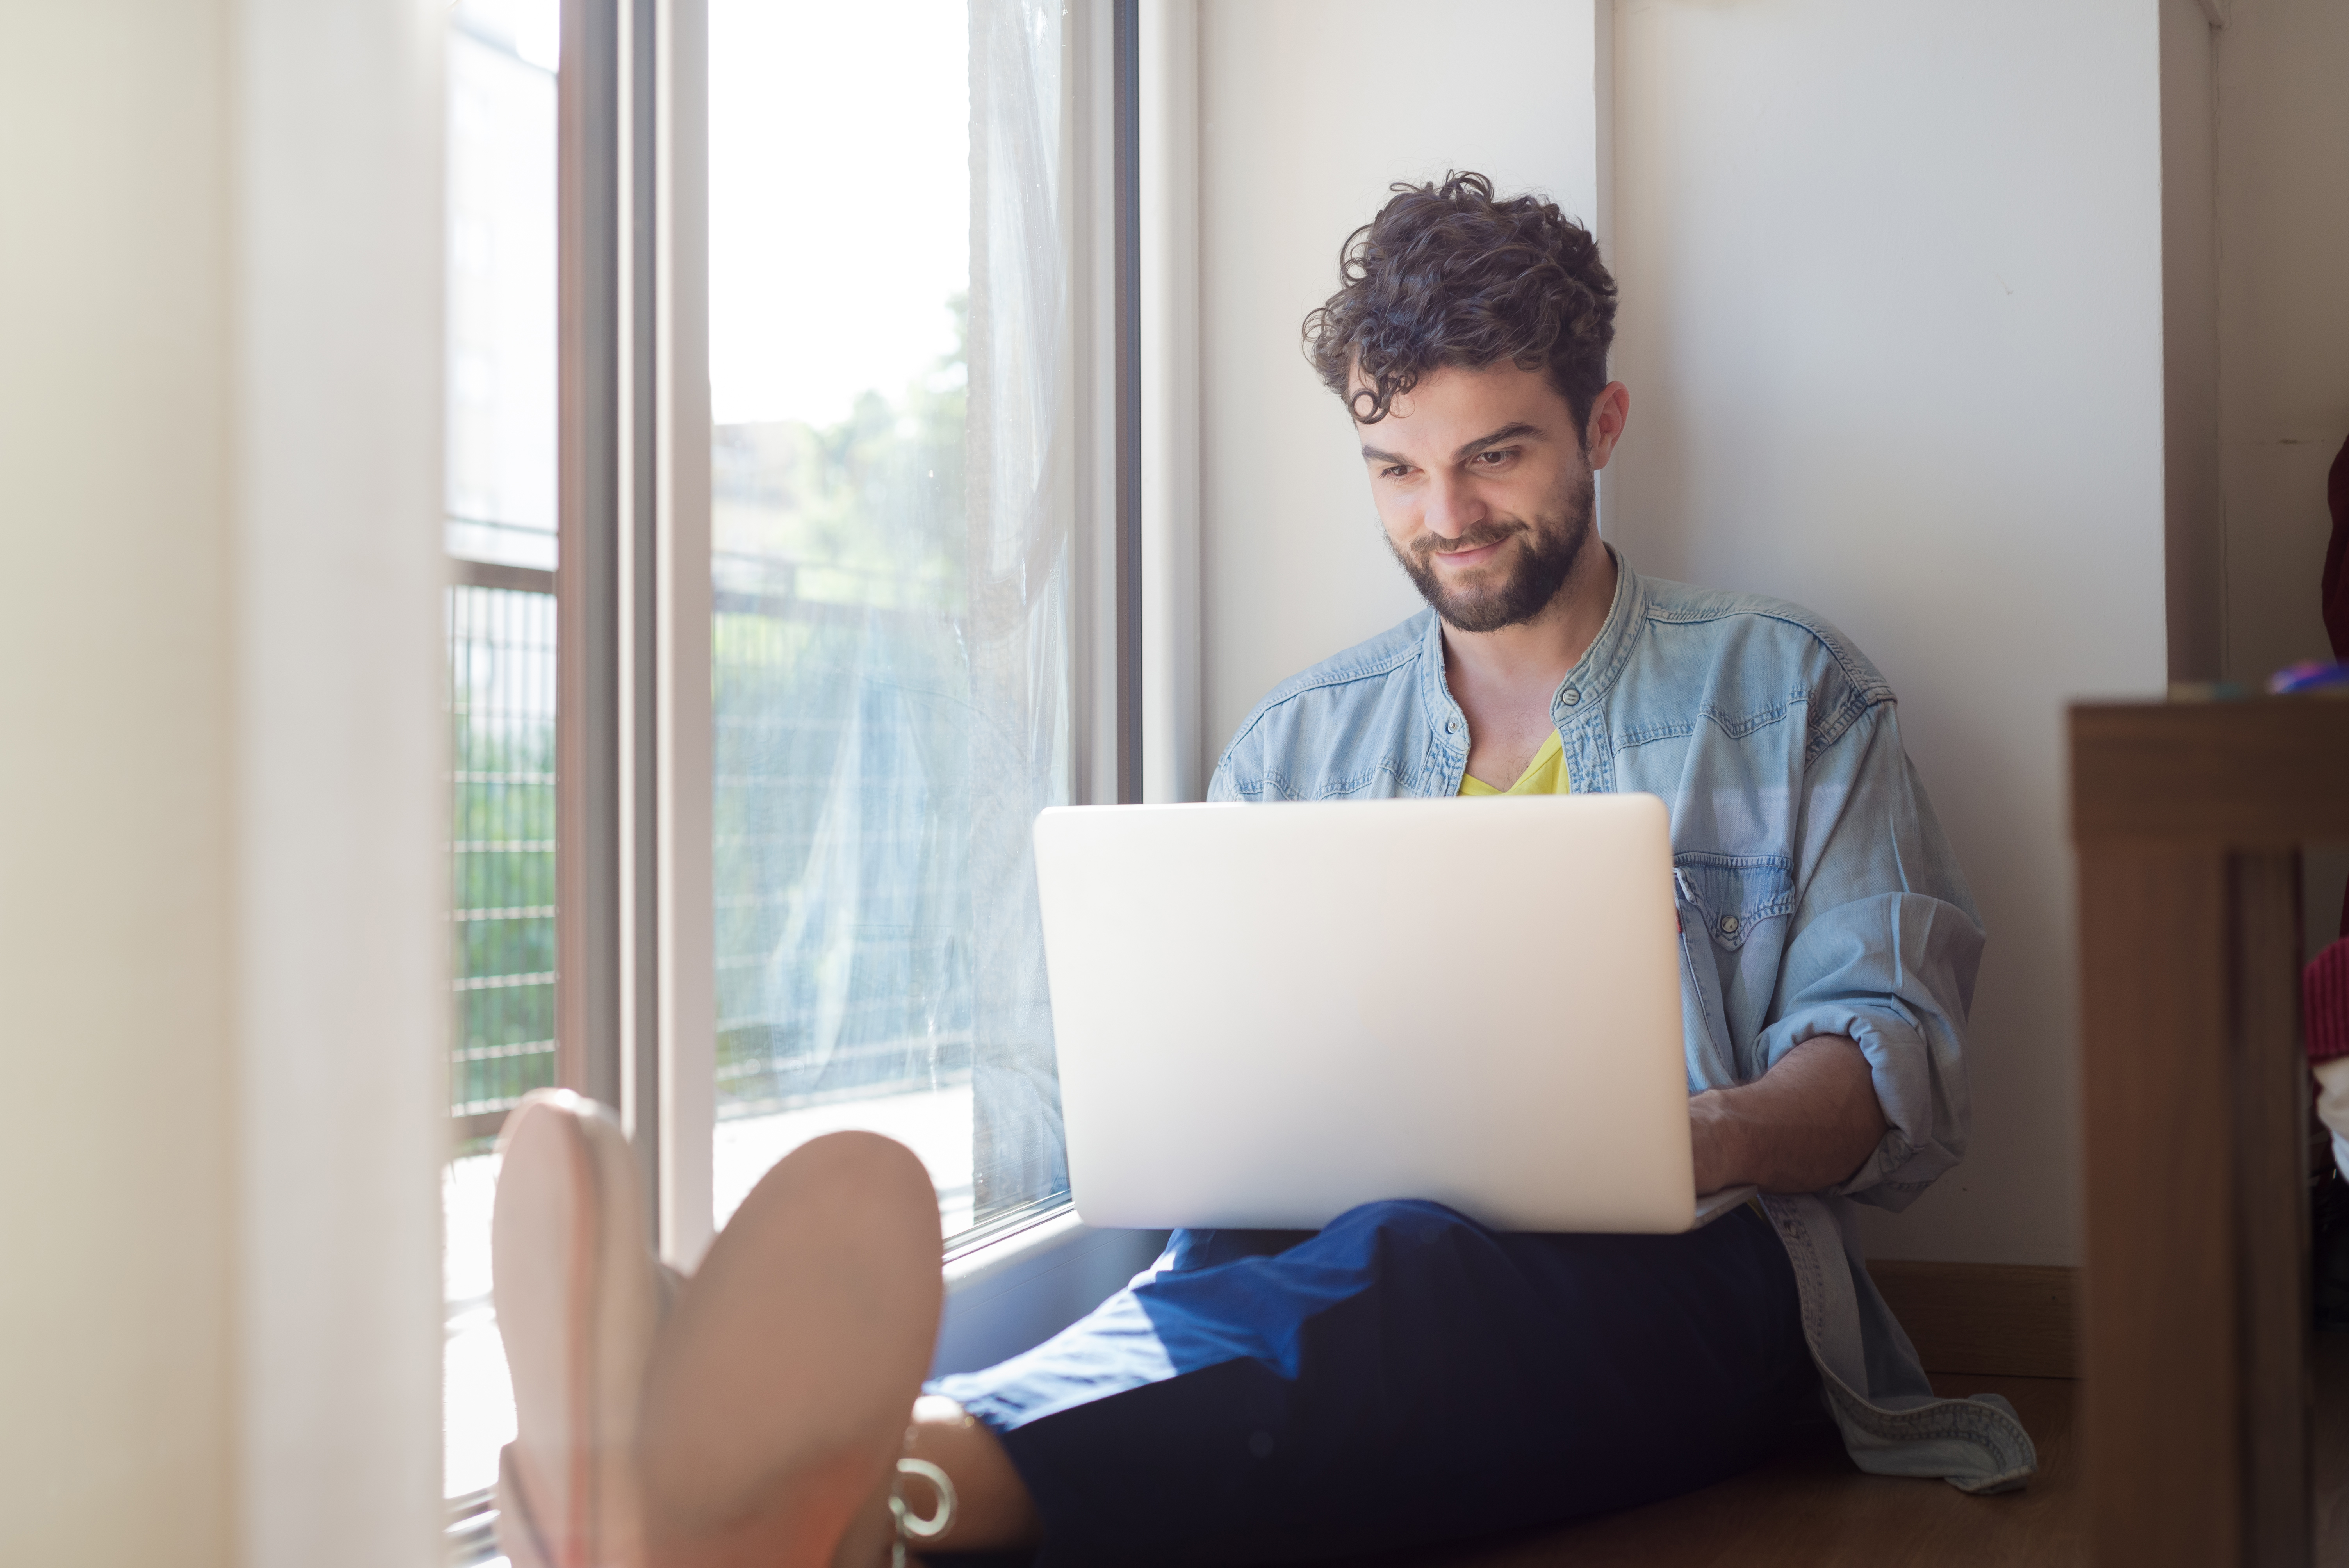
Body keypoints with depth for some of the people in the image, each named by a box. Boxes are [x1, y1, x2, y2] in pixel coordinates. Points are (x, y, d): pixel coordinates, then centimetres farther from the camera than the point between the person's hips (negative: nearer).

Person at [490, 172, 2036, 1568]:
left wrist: (1715, 1139, -18)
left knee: (1401, 1266, -39)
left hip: (1683, 1278, -3)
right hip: (1363, 1257, 3)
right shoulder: (1297, 742, 23)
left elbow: (1896, 1064, 5)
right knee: (1208, 1295, -36)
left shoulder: (1792, 692, 14)